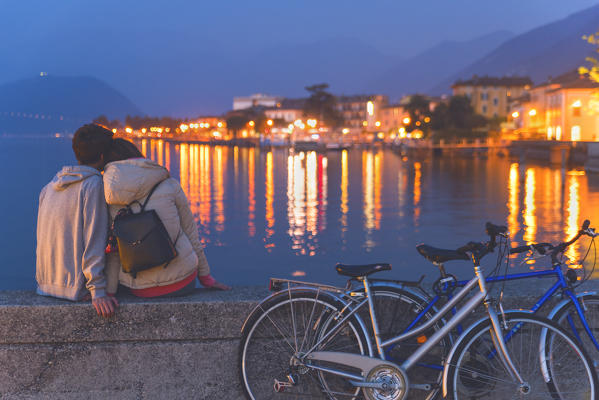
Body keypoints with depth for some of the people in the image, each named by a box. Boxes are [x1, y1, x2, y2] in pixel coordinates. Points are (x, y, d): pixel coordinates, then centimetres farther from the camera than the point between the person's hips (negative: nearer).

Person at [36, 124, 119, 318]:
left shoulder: (50, 187, 10)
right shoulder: (93, 185, -14)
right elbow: (93, 239, -20)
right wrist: (98, 291, -22)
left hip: (46, 283, 8)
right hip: (76, 286, -8)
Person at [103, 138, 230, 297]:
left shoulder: (104, 200, -4)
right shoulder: (169, 186, -7)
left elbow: (112, 250, -5)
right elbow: (190, 231, 2)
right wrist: (205, 275, 11)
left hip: (139, 289, 2)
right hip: (181, 284, -2)